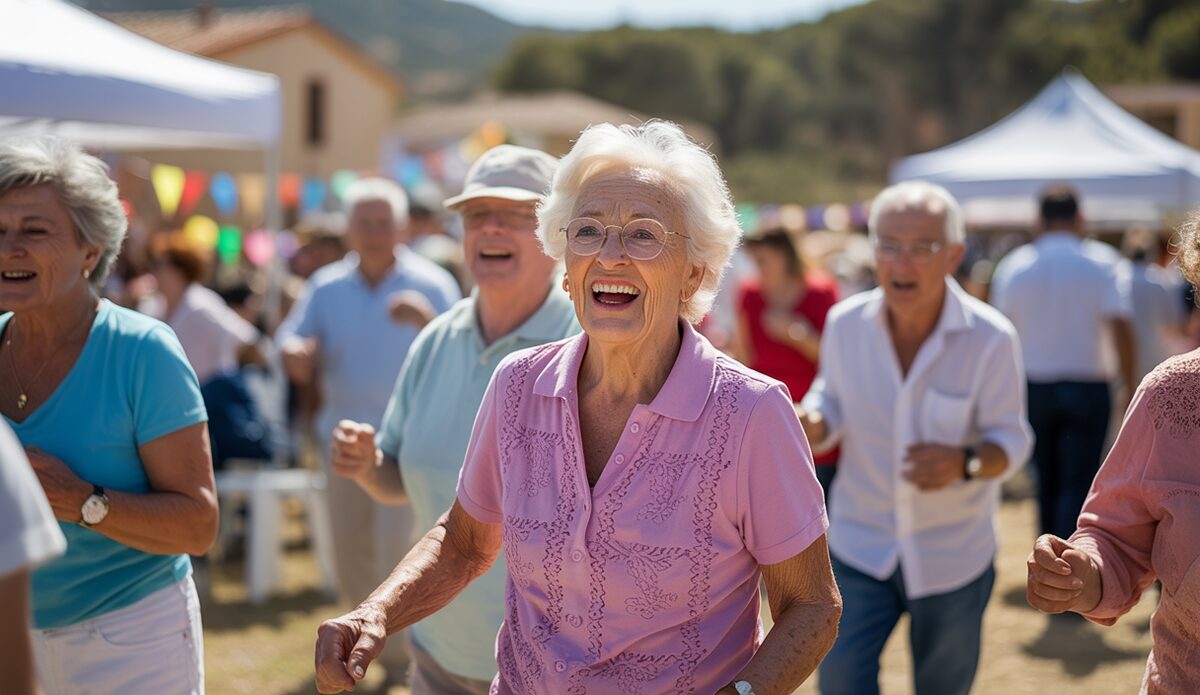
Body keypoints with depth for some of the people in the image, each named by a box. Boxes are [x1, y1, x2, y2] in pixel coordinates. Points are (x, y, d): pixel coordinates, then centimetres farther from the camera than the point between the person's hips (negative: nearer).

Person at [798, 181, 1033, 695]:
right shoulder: (846, 323, -10)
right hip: (860, 543, 1)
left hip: (953, 556, -1)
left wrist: (965, 461, -33)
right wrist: (810, 423, -18)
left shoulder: (991, 339, -17)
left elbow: (1011, 440, -11)